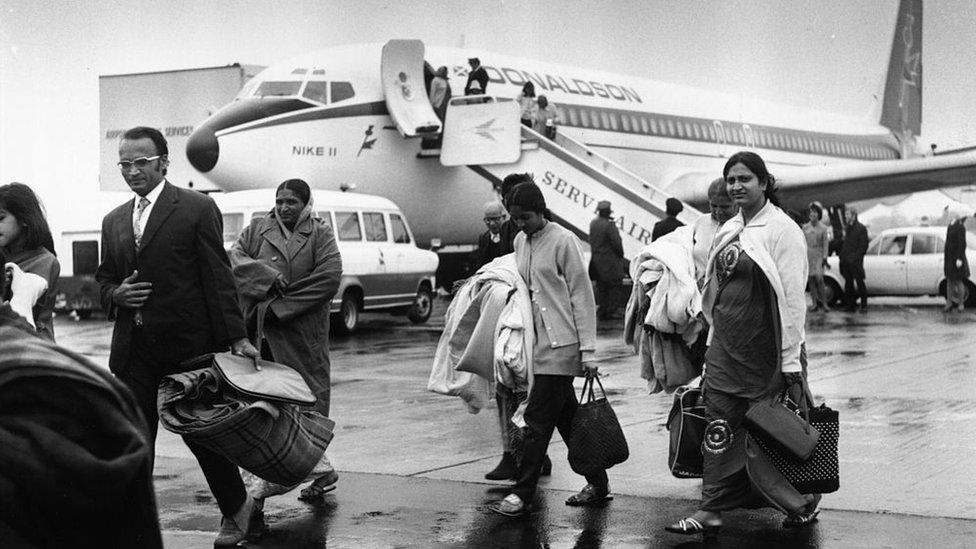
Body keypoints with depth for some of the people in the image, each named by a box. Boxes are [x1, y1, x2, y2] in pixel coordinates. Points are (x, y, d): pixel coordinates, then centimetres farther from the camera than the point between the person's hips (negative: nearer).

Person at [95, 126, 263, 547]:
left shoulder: (197, 209, -3)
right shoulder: (113, 221, 14)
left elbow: (218, 277, -7)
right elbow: (103, 280, 22)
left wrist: (236, 338, -12)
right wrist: (116, 295, -2)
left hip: (189, 346, -5)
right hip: (133, 351, 5)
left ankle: (237, 509, 26)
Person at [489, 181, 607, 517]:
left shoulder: (563, 241, -11)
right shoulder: (520, 242, 12)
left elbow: (583, 296, -11)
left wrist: (587, 349, -14)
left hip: (561, 345, -8)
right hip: (538, 343, 8)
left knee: (538, 420, -7)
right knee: (567, 418, 11)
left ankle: (523, 494, -2)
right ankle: (597, 483, 21)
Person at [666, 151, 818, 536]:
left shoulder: (781, 230, -10)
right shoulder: (728, 230, 12)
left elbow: (792, 298, -13)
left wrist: (791, 361, -16)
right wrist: (713, 339, 17)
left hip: (764, 351, -6)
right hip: (724, 346, 6)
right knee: (719, 428, 3)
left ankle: (801, 503, 23)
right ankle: (711, 509, 6)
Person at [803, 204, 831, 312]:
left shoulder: (823, 228, 1)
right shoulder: (805, 227, 8)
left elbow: (825, 244, -1)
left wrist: (824, 257, -8)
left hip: (818, 255, -3)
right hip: (807, 255, 3)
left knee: (819, 279, -15)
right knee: (811, 280, 2)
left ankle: (824, 303, -7)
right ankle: (815, 304, 7)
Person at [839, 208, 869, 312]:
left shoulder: (861, 228, -4)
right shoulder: (846, 228, 18)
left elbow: (863, 246, -7)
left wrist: (855, 257, -15)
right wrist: (842, 256, 8)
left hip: (855, 262, -7)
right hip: (846, 262, 7)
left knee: (860, 284, -1)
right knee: (848, 284, 7)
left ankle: (864, 305, 4)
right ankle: (850, 305, 10)